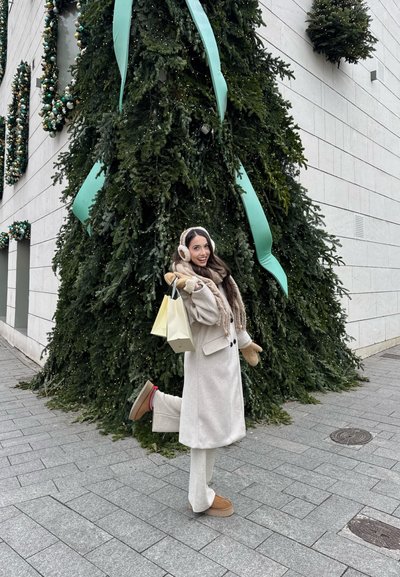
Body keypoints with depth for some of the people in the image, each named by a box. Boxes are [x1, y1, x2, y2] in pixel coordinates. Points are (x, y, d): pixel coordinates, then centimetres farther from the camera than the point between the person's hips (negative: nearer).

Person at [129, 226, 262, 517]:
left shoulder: (215, 274, 11)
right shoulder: (187, 279, -14)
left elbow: (232, 314, 19)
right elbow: (209, 316, -25)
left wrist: (245, 342, 26)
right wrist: (194, 286, -34)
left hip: (225, 355, 9)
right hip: (207, 360, -9)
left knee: (215, 415, 18)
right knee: (208, 423, 3)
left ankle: (156, 399, 23)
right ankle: (203, 499, 21)